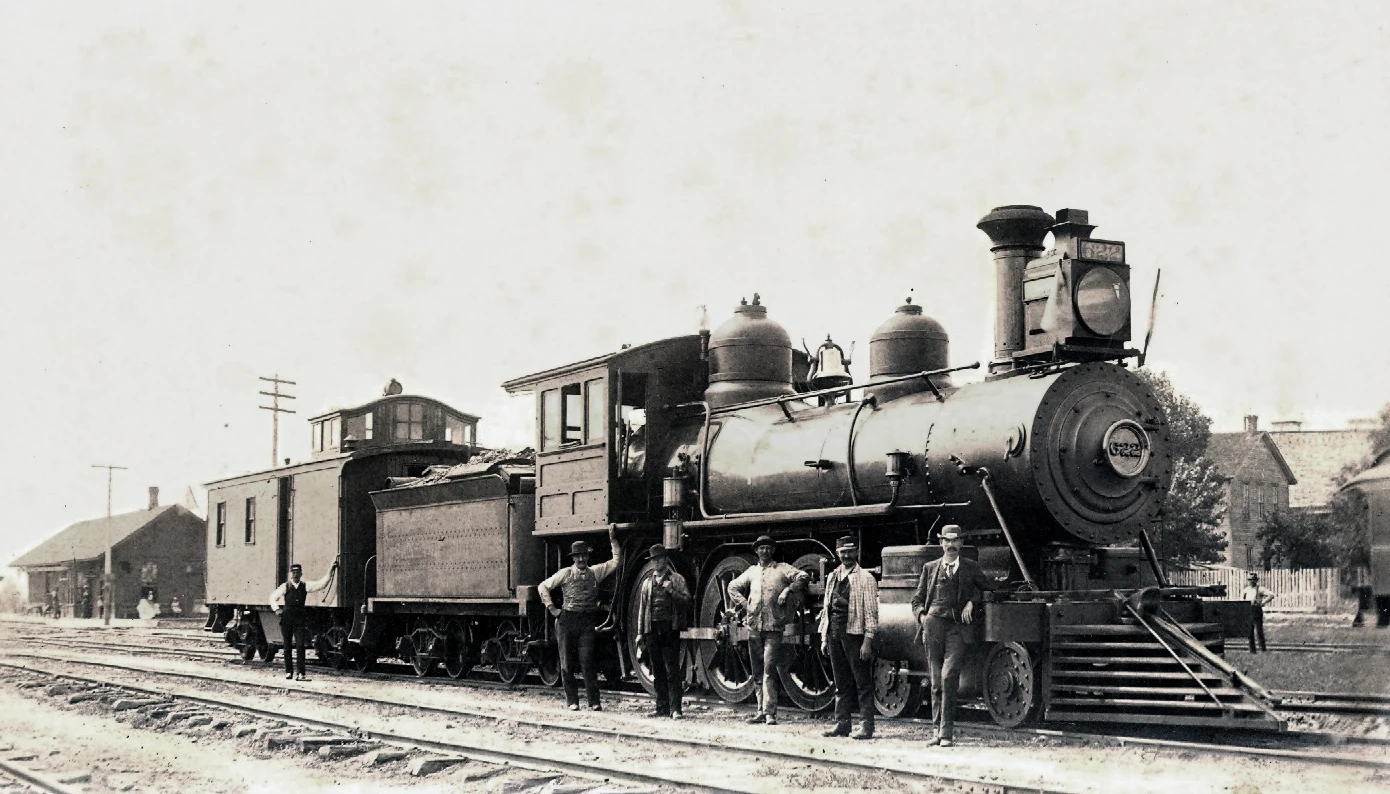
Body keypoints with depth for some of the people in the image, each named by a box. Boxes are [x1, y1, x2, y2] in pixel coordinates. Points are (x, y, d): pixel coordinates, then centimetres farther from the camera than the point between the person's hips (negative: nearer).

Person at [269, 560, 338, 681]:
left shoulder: (305, 586, 5)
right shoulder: (285, 587, 5)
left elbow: (322, 584, -2)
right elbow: (273, 598, 15)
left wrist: (331, 571, -9)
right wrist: (277, 609, 3)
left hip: (300, 618, 0)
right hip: (287, 618, 0)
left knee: (300, 645, -8)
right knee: (287, 646, 7)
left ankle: (301, 673, -10)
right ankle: (288, 671, 18)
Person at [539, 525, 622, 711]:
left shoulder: (596, 572, 9)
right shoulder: (565, 573, 5)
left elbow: (616, 561, 6)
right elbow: (543, 587, 11)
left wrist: (613, 540, -2)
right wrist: (551, 608, 5)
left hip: (588, 621, 0)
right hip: (568, 619, 1)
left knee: (587, 660, -9)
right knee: (567, 662, 3)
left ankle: (594, 701, -7)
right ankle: (572, 701, 11)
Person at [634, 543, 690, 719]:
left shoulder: (677, 579, 6)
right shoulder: (648, 583, 18)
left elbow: (686, 602, -2)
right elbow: (642, 607, 18)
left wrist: (672, 591, -16)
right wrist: (640, 632, 13)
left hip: (670, 628, -4)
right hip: (652, 628, 4)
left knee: (672, 670, -8)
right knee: (657, 670, 7)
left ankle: (675, 708, -9)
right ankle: (662, 707, 12)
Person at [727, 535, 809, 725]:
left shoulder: (781, 569, 3)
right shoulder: (752, 571, 16)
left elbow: (803, 576, -8)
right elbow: (732, 587, 27)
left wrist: (787, 590, -15)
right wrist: (743, 603, 13)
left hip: (773, 627, -5)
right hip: (754, 627, 5)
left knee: (769, 670, -13)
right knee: (757, 672, 9)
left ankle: (770, 712, -14)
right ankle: (761, 711, 15)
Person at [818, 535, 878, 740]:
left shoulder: (866, 578, -3)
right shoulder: (832, 577, 15)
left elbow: (871, 612, -7)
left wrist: (868, 640, -13)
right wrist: (824, 637, 13)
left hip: (855, 634, -6)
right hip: (834, 635, 6)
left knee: (862, 682, -2)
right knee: (841, 683, 11)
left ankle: (866, 725, 0)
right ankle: (842, 723, 17)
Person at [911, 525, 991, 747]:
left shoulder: (972, 568, 11)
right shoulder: (930, 568, 15)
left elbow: (987, 591, 21)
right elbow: (917, 599, 18)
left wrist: (972, 603, 3)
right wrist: (922, 616, -1)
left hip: (957, 628, -2)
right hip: (934, 626, 2)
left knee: (949, 677, -15)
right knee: (936, 680, 4)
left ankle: (947, 731, -11)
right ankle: (938, 728, 12)